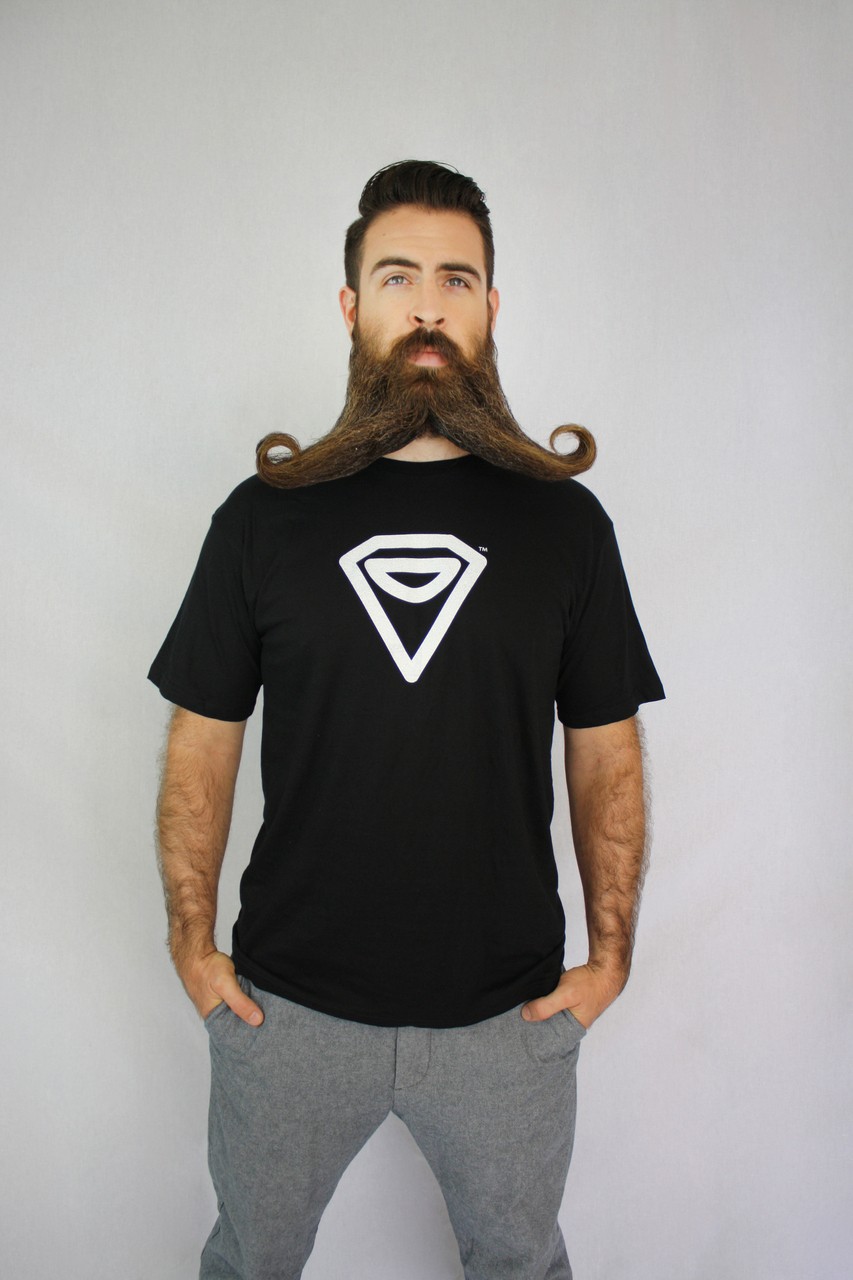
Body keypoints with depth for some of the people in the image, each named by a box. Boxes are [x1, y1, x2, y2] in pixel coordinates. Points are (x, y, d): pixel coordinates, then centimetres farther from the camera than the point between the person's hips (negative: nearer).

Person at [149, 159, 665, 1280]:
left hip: (510, 1015, 0)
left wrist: (613, 952, 0)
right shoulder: (265, 515, -4)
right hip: (286, 1004, 1)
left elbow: (606, 751, 1)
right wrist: (193, 941, -1)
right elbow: (203, 744, 0)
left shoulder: (565, 521, -3)